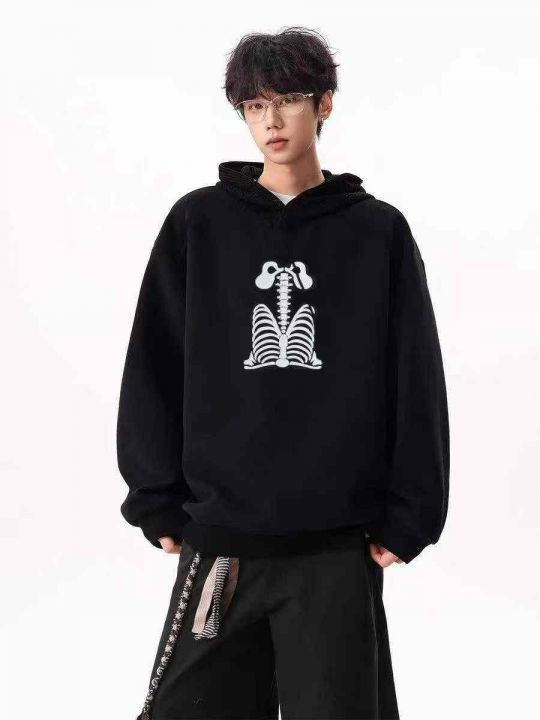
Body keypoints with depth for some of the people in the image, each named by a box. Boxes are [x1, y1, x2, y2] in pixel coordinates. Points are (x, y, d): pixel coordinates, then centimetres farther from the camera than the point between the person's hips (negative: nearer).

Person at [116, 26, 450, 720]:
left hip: (340, 548, 0)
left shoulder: (379, 231, 5)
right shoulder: (198, 222, 6)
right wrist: (156, 503, 2)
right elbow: (153, 369, 6)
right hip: (218, 538, 1)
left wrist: (409, 517, -1)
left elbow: (416, 383, 4)